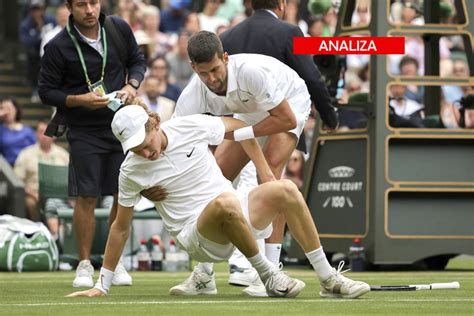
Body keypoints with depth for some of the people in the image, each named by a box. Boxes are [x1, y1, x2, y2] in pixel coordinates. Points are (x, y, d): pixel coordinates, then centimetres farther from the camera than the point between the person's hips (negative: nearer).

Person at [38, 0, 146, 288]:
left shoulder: (119, 29, -2)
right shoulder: (58, 47, -11)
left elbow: (138, 61, 13)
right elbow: (46, 91, -3)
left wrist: (132, 85, -6)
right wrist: (79, 99, -18)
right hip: (84, 132, -3)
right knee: (86, 198, -5)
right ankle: (85, 266, 6)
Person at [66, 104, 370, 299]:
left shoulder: (191, 126, -6)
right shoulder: (131, 171, -8)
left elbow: (239, 127, 11)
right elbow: (121, 228, 1)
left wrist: (266, 173, 6)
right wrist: (101, 286, 2)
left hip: (236, 220, 4)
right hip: (196, 235, -4)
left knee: (285, 189, -21)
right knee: (225, 201, -37)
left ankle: (330, 280, -14)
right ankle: (268, 275, -21)